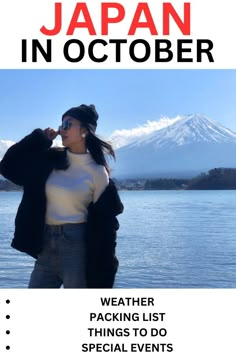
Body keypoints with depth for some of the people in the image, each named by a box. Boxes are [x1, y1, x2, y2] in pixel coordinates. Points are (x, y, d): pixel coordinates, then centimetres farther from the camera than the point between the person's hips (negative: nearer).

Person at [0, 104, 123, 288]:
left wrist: (103, 272, -7)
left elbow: (105, 224, -5)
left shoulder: (97, 172, -5)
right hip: (46, 245, 5)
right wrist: (39, 139, -1)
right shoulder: (50, 159, 7)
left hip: (77, 245, -5)